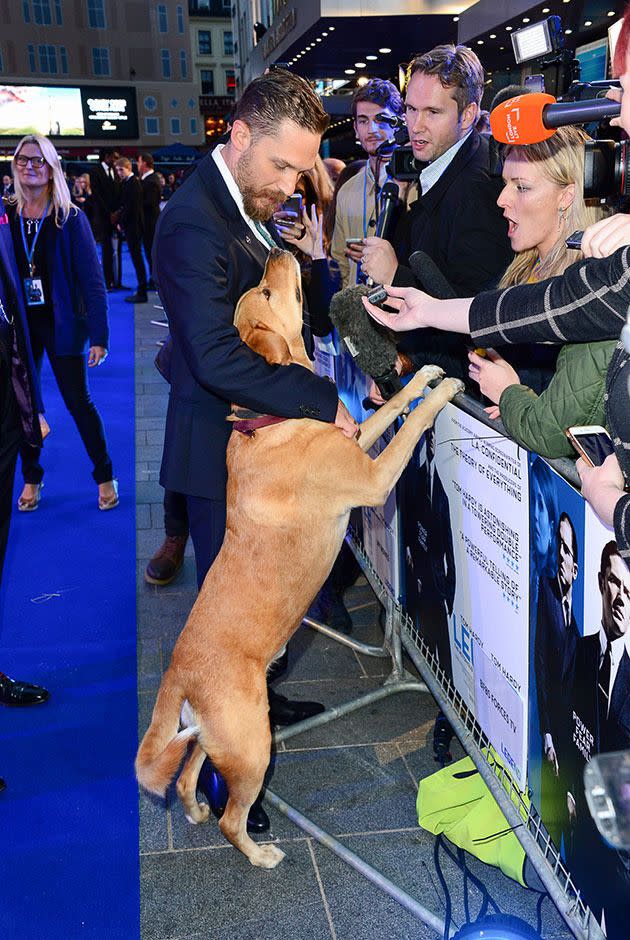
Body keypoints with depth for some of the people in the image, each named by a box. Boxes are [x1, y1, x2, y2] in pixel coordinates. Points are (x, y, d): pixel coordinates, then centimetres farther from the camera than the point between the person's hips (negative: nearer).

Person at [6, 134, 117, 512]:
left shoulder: (70, 219, -7)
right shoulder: (6, 216, 1)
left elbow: (93, 279, -9)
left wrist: (99, 336, -13)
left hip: (60, 323, -3)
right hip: (18, 324, 3)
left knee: (79, 401, 3)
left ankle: (105, 476, 18)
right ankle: (31, 478, 26)